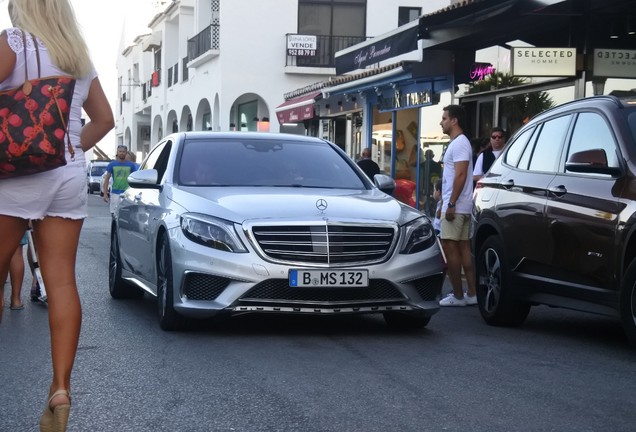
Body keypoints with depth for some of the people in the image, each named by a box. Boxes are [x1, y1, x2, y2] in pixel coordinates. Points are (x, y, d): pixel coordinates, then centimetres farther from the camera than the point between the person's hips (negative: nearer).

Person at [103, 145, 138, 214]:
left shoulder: (131, 165, 5)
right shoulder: (112, 164, 5)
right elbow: (107, 179, 5)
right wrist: (105, 193, -2)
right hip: (115, 193, 0)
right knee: (114, 213, 0)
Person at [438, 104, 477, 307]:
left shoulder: (459, 143, -14)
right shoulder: (456, 143, 18)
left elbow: (461, 176, -21)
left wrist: (451, 204, -23)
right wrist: (446, 203, 21)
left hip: (456, 207, -10)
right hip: (460, 207, 10)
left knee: (450, 247, -8)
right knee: (463, 248, 9)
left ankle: (458, 296, -6)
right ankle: (472, 294, 11)